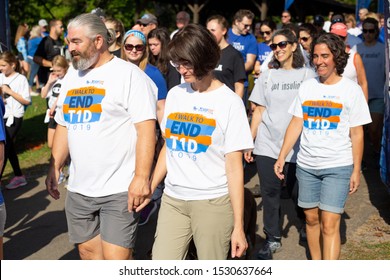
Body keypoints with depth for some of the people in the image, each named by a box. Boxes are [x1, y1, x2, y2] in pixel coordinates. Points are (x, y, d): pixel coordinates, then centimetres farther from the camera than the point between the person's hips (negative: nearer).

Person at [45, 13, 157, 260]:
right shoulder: (71, 77, 14)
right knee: (88, 251, 13)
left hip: (120, 189, -7)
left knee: (116, 259, -9)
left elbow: (146, 128, -16)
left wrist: (141, 177, -22)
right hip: (78, 189, 7)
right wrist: (55, 167, 14)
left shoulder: (129, 74, -9)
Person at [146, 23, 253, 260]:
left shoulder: (229, 102, -5)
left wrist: (238, 225, -9)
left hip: (213, 202, -4)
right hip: (172, 199, 4)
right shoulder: (175, 94, 9)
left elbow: (234, 167, -7)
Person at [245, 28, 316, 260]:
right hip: (267, 145, 2)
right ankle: (273, 239, 14)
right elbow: (258, 111, 10)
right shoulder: (267, 76, 9)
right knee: (270, 193, 3)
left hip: (298, 147, -2)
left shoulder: (307, 75, 2)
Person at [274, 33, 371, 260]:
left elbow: (356, 134, -2)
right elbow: (296, 124, 7)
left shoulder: (351, 90, -3)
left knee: (329, 224, -9)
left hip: (338, 166, -4)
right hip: (306, 165, 4)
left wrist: (356, 171, -4)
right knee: (311, 218, 11)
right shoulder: (307, 87, 7)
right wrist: (282, 157, 0)